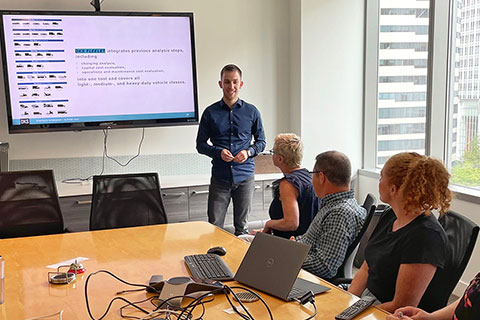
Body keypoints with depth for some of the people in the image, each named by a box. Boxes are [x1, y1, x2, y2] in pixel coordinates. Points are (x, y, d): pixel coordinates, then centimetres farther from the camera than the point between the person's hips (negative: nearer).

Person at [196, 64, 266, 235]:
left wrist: (248, 152, -9)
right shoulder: (211, 112, 3)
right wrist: (218, 152, -12)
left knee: (242, 227, 10)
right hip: (220, 177, 0)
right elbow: (200, 144, 7)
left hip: (245, 177, 1)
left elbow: (261, 141, 12)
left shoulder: (251, 112, 5)